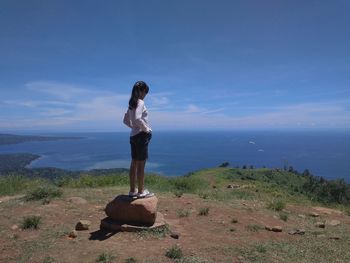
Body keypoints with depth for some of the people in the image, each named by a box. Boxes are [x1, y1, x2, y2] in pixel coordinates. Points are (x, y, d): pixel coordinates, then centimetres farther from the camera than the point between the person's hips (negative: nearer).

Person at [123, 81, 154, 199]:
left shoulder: (132, 104, 13)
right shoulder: (140, 102, -12)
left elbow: (126, 120, 19)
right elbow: (137, 118, -28)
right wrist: (146, 128, -15)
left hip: (133, 135, 9)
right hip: (142, 135, -9)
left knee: (134, 164, 12)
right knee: (141, 164, -1)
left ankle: (133, 191, 20)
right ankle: (141, 192, 9)